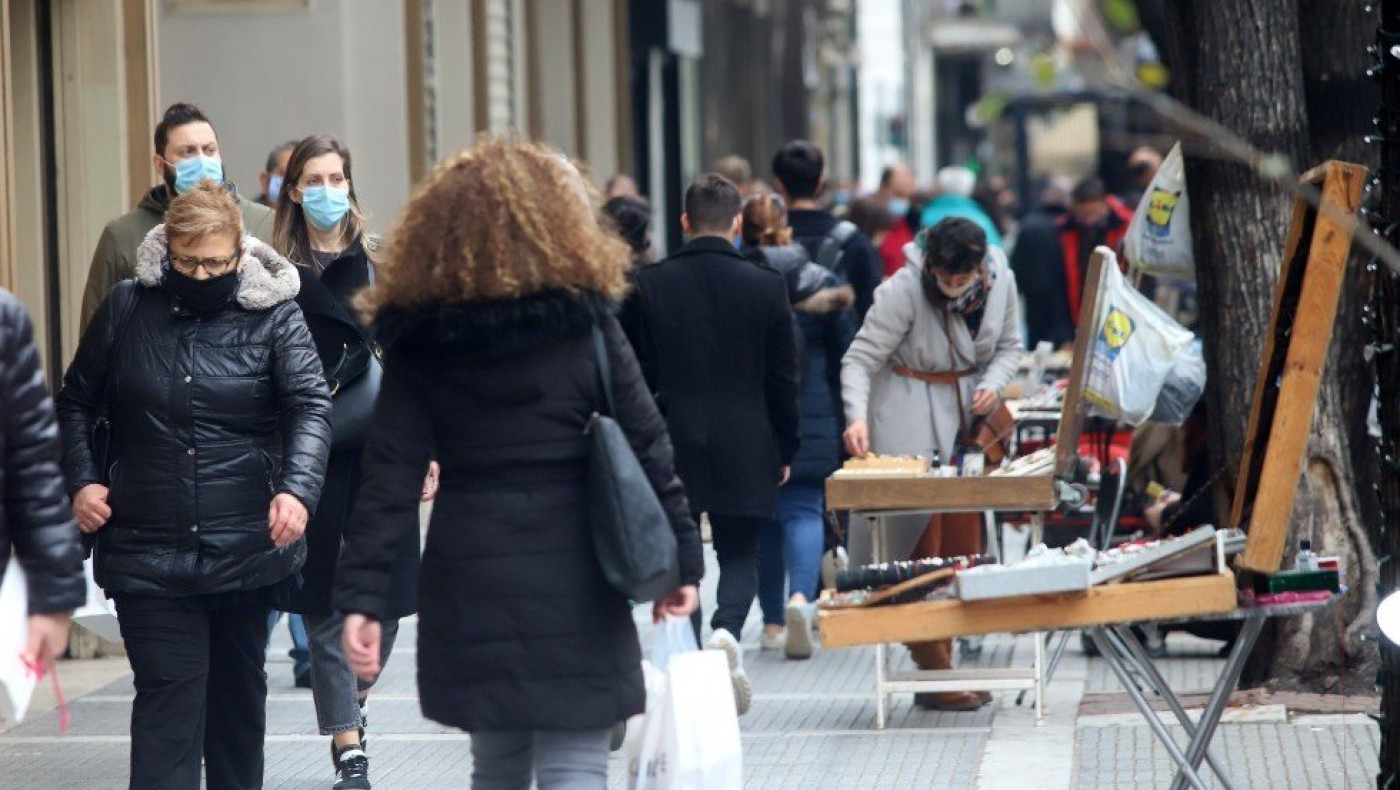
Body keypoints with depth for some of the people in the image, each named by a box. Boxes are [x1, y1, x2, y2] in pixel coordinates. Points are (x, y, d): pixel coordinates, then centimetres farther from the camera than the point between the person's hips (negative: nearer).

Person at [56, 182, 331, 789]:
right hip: (148, 551, -1)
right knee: (169, 693, -8)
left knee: (239, 689, 14)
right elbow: (76, 403, 14)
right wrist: (82, 480, -1)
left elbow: (311, 405, -12)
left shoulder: (274, 316, -1)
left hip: (247, 550, 1)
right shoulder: (127, 309, 3)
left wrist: (298, 489, -29)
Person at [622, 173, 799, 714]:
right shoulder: (766, 286, -3)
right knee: (739, 553, 9)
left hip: (672, 446, 0)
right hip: (745, 448, 0)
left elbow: (636, 376, 1)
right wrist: (784, 450, 11)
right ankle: (727, 630, -18)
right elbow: (783, 379, 1)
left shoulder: (650, 285, -3)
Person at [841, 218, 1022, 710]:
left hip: (967, 418, 6)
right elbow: (860, 359, -19)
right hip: (909, 425, -6)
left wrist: (992, 385, -9)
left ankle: (943, 665, 16)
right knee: (920, 547, -9)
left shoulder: (1001, 283, -3)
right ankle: (934, 675, -6)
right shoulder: (903, 292, -19)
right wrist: (857, 416, -34)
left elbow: (1008, 347, 11)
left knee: (962, 547, 7)